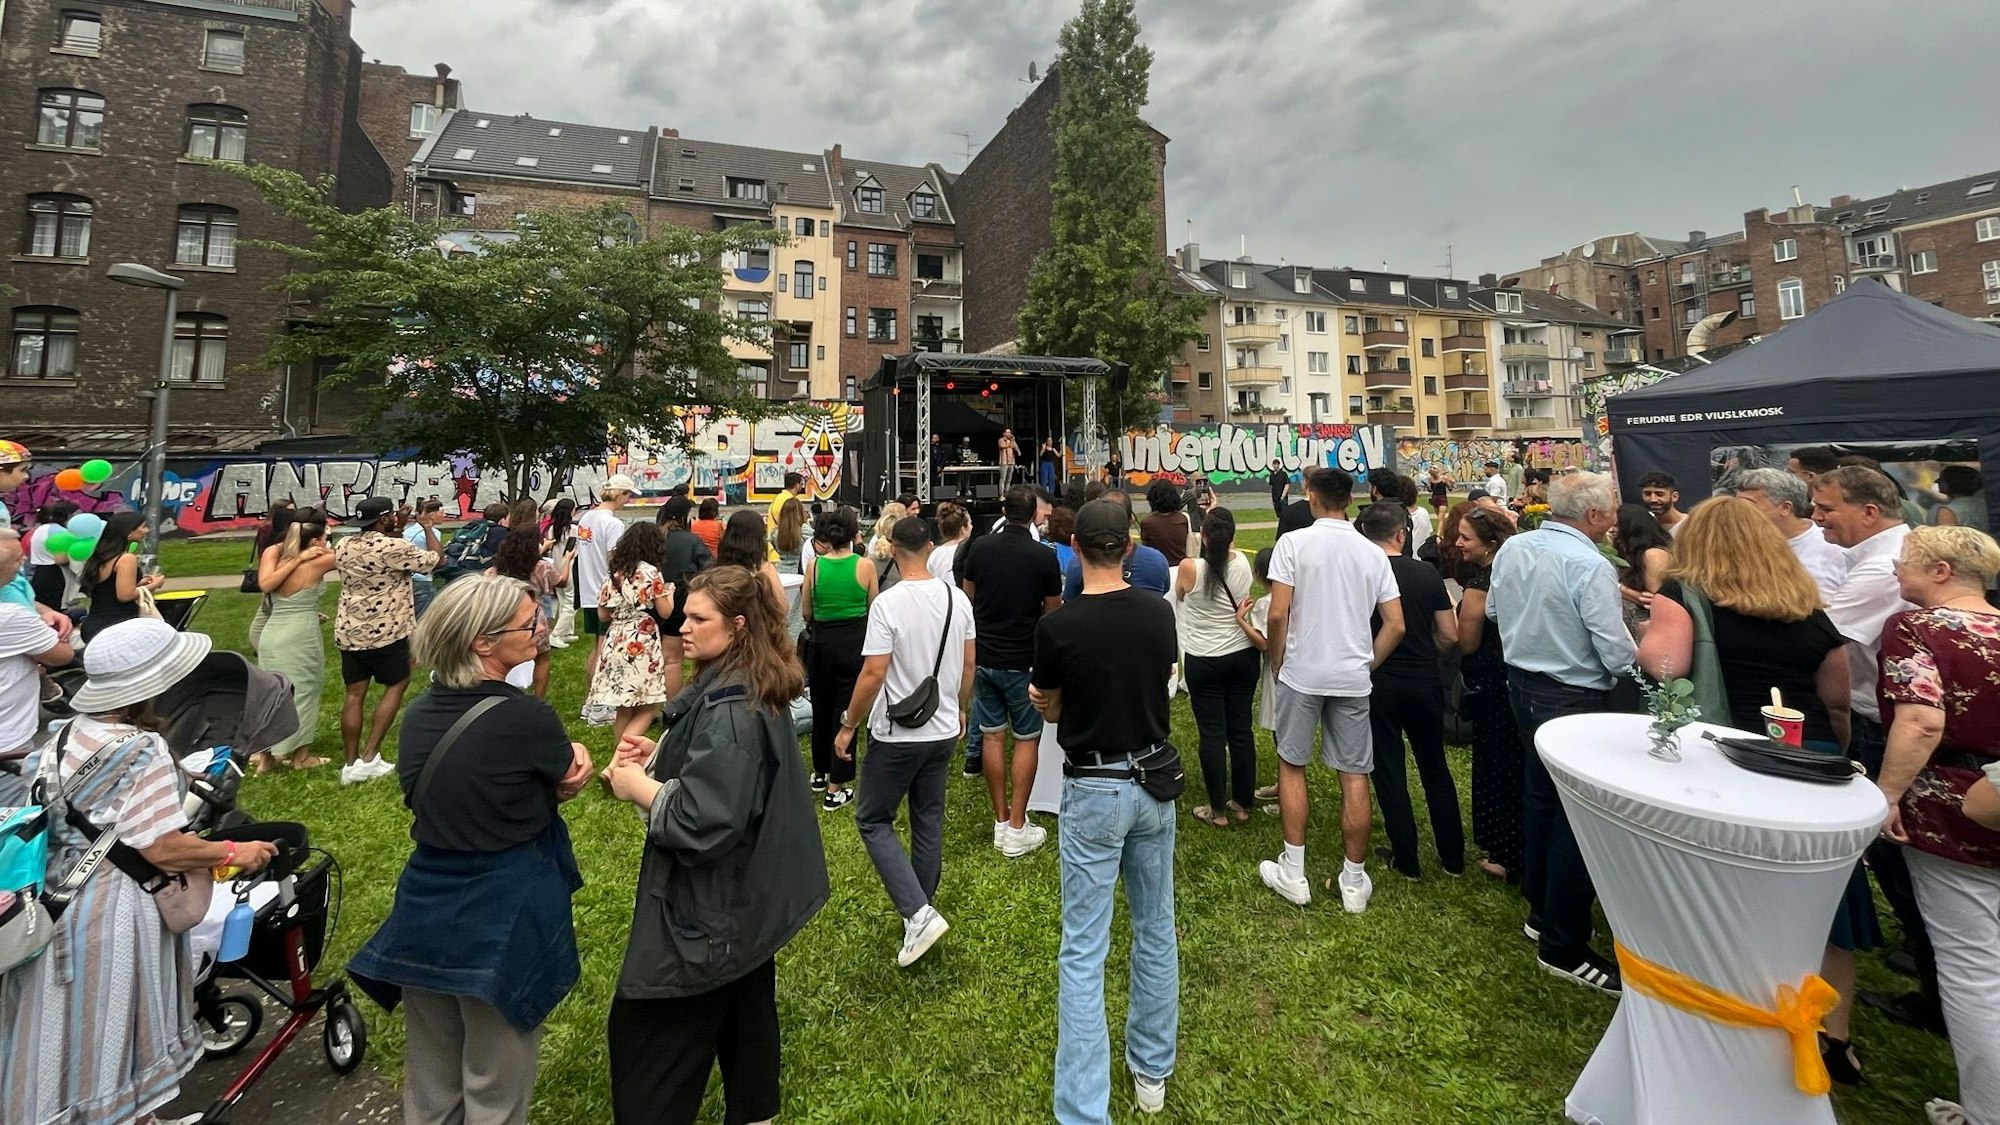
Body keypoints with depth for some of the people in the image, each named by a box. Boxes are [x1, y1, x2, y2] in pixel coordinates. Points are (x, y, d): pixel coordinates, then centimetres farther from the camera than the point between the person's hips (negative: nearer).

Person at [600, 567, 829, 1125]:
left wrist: (638, 787, -15)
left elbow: (702, 822, -29)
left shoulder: (728, 709, -29)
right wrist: (660, 757, 2)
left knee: (644, 1033, 7)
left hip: (708, 907, -10)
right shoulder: (755, 690, 1)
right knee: (744, 1010, 26)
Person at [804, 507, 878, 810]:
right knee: (845, 712, 6)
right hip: (855, 641, -2)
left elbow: (806, 612, 3)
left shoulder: (815, 566, -6)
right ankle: (834, 789, 10)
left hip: (822, 642, 2)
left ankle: (820, 773, 39)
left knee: (821, 709, 21)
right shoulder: (865, 565, -10)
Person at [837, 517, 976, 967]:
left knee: (873, 820, 11)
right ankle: (921, 911, 32)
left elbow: (873, 674, -19)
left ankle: (918, 914, 1)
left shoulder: (888, 603, -19)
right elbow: (968, 664, 6)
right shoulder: (958, 598, -2)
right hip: (943, 731, 6)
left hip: (897, 735, -5)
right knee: (928, 824, 17)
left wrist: (848, 725, -6)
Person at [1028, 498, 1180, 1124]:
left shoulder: (1057, 627, -16)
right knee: (1156, 930, 21)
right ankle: (1152, 1072, 38)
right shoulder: (1160, 613, -5)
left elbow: (1050, 711, 0)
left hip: (1094, 791, -4)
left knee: (1083, 952, 5)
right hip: (1155, 782, 5)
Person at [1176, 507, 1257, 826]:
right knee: (1241, 729, 12)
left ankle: (1218, 810, 15)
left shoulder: (1190, 568, -17)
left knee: (1212, 734, 4)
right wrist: (1220, 521, 29)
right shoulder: (1242, 564, -7)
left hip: (1203, 662, -4)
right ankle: (1243, 803, 25)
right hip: (1243, 656, 4)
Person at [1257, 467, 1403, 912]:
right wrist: (1367, 662, 14)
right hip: (1353, 677, 3)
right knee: (1354, 775, 10)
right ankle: (1354, 882, 22)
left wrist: (1276, 663, 2)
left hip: (1302, 672, -3)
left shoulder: (1294, 542, -8)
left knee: (1292, 765, 12)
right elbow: (1395, 625, 1)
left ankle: (1293, 873, 18)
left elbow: (1278, 614, -13)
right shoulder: (1373, 553, 3)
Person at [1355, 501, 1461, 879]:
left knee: (1389, 771, 9)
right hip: (1424, 682, 3)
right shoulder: (1426, 572, -6)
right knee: (1435, 767, 18)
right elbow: (1449, 636, -3)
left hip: (1377, 684, -2)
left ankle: (1406, 860, 19)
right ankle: (1453, 857, 29)